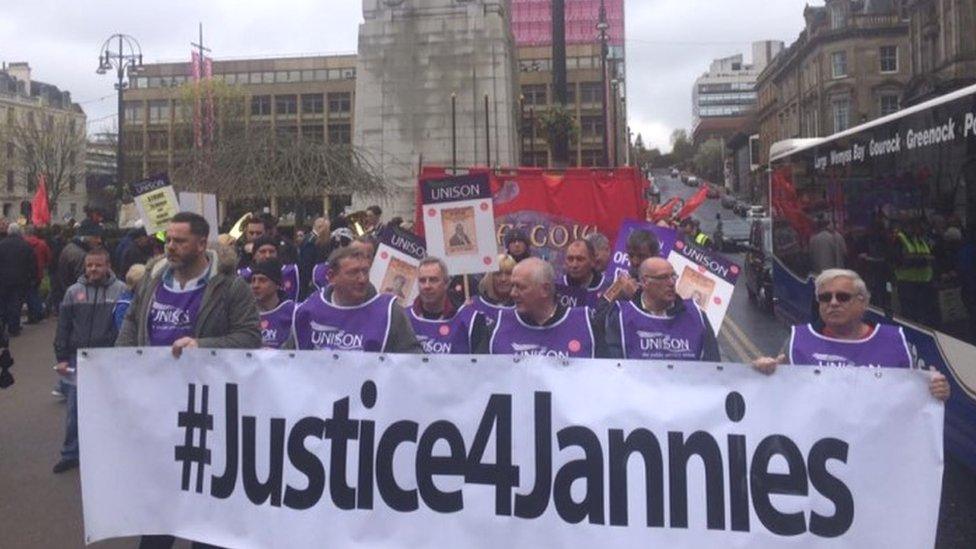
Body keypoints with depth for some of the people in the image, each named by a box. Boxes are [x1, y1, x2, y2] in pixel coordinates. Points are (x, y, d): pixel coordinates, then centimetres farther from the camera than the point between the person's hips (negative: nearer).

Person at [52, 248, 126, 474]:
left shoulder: (120, 290, -4)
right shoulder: (74, 291, 2)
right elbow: (63, 327, 6)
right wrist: (61, 358, 2)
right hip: (78, 360, 2)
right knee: (73, 410, 8)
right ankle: (69, 454, 22)